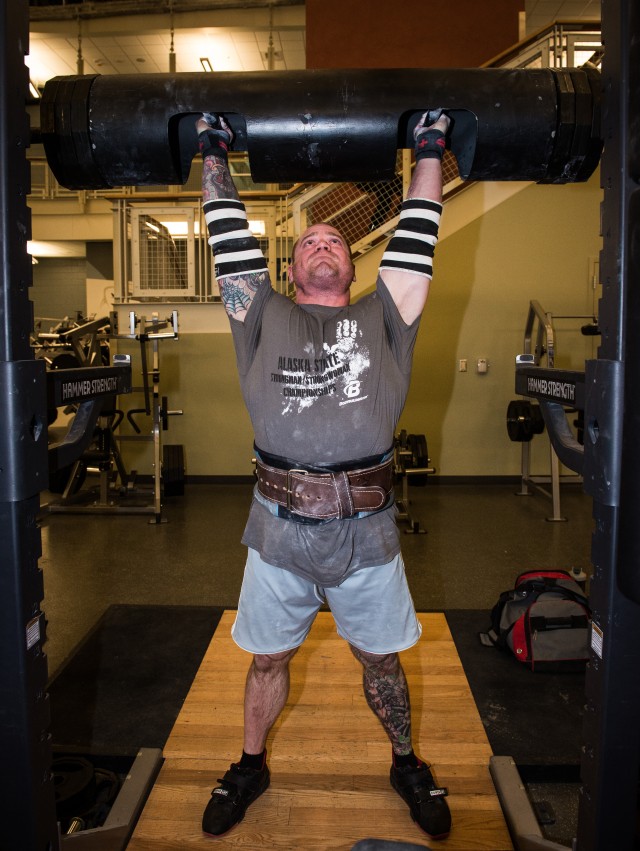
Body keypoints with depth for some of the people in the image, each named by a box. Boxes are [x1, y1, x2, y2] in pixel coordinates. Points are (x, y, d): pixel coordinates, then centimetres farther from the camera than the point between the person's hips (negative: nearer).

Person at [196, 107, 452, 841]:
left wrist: (429, 150, 13)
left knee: (380, 659, 18)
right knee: (267, 659, 18)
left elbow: (415, 239, 9)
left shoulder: (381, 318, 9)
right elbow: (230, 242, 10)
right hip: (278, 529, 0)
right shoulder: (265, 317, 9)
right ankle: (251, 766, 42)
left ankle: (406, 764, 42)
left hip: (366, 531, 0)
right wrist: (214, 154, 17)